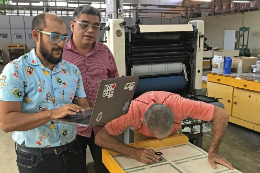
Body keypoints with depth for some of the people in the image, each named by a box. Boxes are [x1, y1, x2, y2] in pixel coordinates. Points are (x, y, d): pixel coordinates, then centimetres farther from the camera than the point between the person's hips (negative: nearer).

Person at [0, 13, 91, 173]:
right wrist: (53, 113, -29)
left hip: (72, 151, 5)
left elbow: (84, 107, 3)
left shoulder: (72, 70, 3)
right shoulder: (15, 70, -13)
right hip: (35, 158, -4)